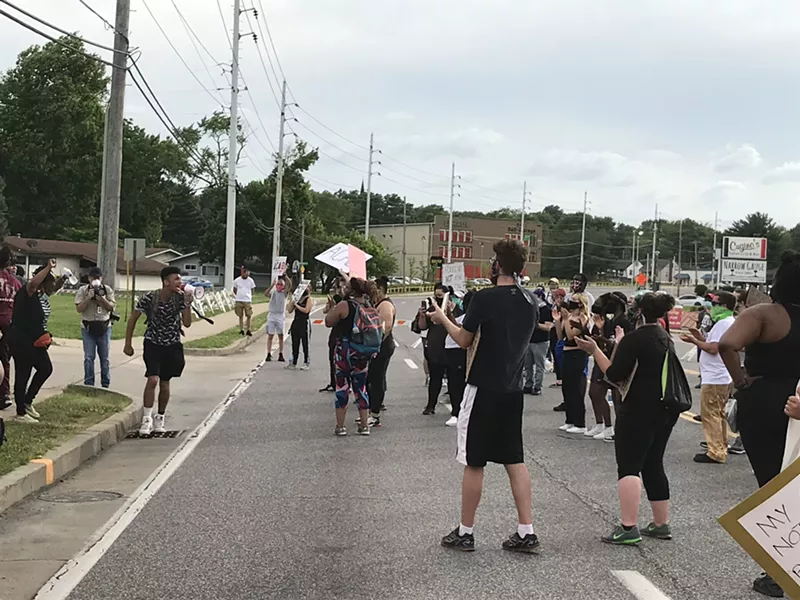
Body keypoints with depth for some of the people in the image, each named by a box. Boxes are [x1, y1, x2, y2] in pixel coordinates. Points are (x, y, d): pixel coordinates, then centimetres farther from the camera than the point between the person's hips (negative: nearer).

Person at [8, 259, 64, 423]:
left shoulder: (42, 294, 7)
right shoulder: (27, 292, -18)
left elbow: (56, 286, 27)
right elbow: (33, 283, -41)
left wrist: (63, 278, 8)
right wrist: (48, 268, -36)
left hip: (35, 341, 10)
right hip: (21, 341, -10)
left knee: (45, 368, 14)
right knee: (23, 375, -2)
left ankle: (27, 402, 28)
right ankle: (21, 414, 7)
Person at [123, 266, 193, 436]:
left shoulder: (180, 297, -13)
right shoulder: (148, 298, -18)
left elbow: (187, 323, -13)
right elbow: (133, 319, -6)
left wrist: (187, 304, -26)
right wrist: (128, 344, -3)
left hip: (172, 345, 2)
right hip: (153, 343, -2)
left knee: (164, 383, 8)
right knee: (153, 379, -17)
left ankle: (160, 418, 26)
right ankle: (147, 419, -7)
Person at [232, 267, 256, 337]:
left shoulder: (250, 280, 0)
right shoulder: (237, 280, 0)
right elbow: (234, 290, 13)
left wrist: (250, 296, 7)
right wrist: (239, 296, 7)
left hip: (247, 300, 0)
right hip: (239, 301, 0)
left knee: (249, 315, -4)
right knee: (241, 316, 7)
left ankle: (248, 330, 6)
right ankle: (241, 329, 14)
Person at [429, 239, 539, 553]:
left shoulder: (485, 298, -15)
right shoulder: (530, 302, 5)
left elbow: (464, 340, -6)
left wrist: (443, 319, 12)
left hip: (484, 389, -6)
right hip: (512, 390, 6)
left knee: (473, 463, 3)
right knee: (515, 460, 12)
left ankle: (465, 532, 13)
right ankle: (526, 531, 11)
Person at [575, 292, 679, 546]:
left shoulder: (634, 339, -12)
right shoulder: (665, 338, 14)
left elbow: (614, 375, -16)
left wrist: (594, 350, -7)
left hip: (639, 410, -9)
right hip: (666, 409, 9)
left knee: (628, 466, -9)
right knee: (653, 464, 16)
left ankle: (628, 527, -16)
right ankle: (661, 524, 20)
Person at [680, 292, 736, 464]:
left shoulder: (723, 323, -17)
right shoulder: (731, 322, 16)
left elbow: (713, 348, -24)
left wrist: (694, 341, -15)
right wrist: (701, 337, 9)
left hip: (714, 379, -11)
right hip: (724, 377, 11)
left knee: (710, 414, -7)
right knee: (719, 414, 17)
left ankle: (715, 453, -6)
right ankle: (721, 449, 24)